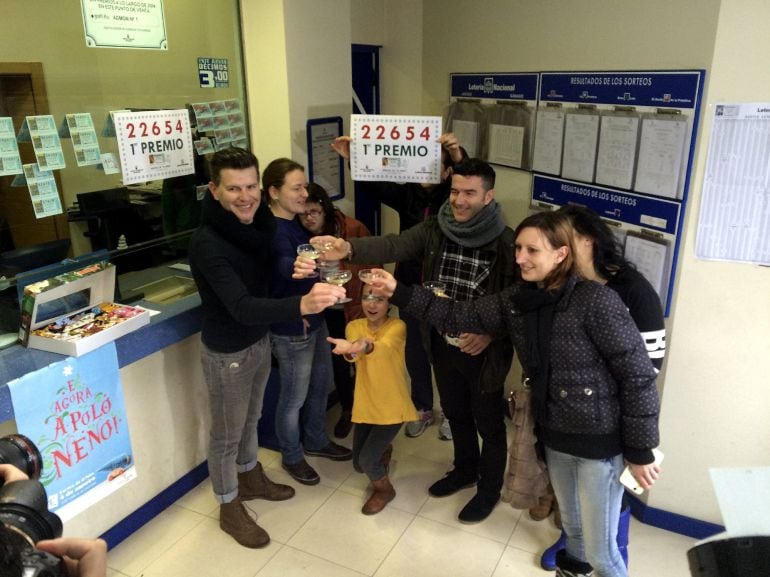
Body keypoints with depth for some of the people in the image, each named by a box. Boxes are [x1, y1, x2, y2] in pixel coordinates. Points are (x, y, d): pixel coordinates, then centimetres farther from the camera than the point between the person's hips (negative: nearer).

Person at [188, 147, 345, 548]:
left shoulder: (260, 220, -7)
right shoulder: (206, 244, -30)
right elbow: (242, 307, -41)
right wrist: (302, 304, -55)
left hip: (260, 340, 7)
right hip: (227, 352, -7)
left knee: (250, 418, 27)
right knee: (226, 433, 13)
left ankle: (250, 477, 52)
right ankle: (230, 509, 35)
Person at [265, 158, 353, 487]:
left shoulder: (294, 222, 5)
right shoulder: (274, 231, -24)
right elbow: (289, 272, -43)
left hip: (314, 320, 9)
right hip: (292, 329, -9)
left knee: (321, 384, 23)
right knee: (295, 396, 10)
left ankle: (316, 441, 45)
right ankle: (292, 457, 33)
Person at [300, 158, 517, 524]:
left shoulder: (505, 242, -17)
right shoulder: (434, 230, -5)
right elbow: (393, 247, -19)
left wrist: (490, 333, -25)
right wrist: (349, 248, -37)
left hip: (483, 351, -5)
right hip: (443, 345, 5)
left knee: (489, 422, 15)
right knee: (455, 413, 25)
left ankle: (489, 489, 38)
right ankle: (465, 470, 51)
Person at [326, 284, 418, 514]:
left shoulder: (397, 326, -16)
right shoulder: (354, 326, -4)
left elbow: (383, 348, -38)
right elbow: (354, 357, -25)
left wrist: (365, 346, -62)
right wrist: (350, 350, -51)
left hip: (392, 406, -4)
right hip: (365, 405, 5)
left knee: (367, 459, -12)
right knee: (358, 464, 12)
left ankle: (385, 489, 20)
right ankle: (383, 448, 44)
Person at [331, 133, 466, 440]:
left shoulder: (455, 196, -12)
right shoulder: (407, 193, -2)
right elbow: (374, 185, -11)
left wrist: (459, 157, -49)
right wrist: (353, 159, -27)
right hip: (410, 288, 4)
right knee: (415, 351, 16)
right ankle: (423, 409, 38)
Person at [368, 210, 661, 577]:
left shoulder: (595, 301, -22)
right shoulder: (517, 301, -2)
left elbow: (638, 375, -19)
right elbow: (460, 317, 0)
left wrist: (640, 452, -14)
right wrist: (399, 293, -7)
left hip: (600, 441, -6)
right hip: (554, 437, 6)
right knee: (571, 526, 27)